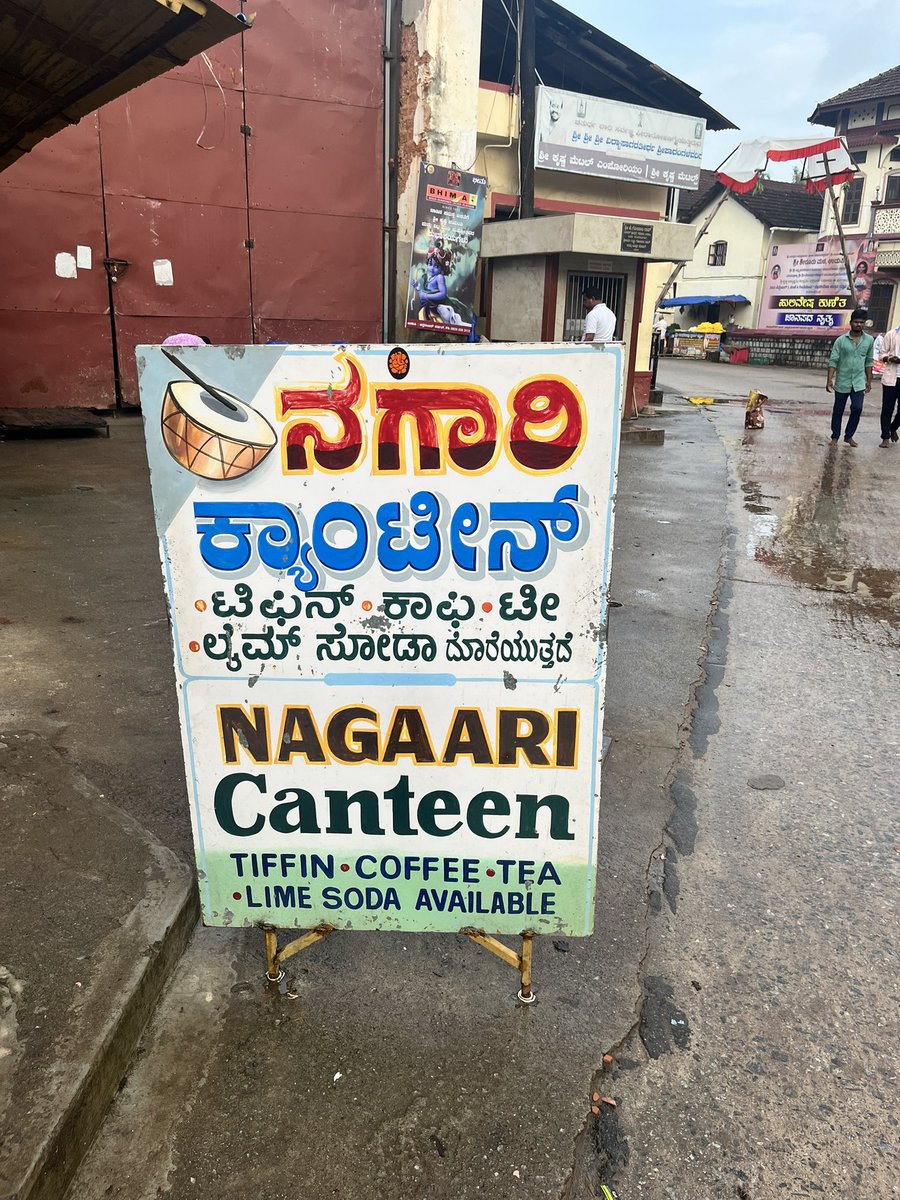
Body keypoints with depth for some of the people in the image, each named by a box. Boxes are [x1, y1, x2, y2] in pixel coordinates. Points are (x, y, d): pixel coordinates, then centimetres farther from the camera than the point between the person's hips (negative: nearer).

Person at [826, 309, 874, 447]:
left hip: (859, 383, 1)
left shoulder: (869, 340, 3)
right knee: (838, 411, 7)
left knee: (857, 409, -7)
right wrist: (830, 379, -16)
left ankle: (849, 436, 9)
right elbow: (833, 361, -7)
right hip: (842, 382, -1)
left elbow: (869, 362, 9)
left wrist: (869, 381, 9)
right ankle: (835, 437, 20)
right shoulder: (841, 340, -6)